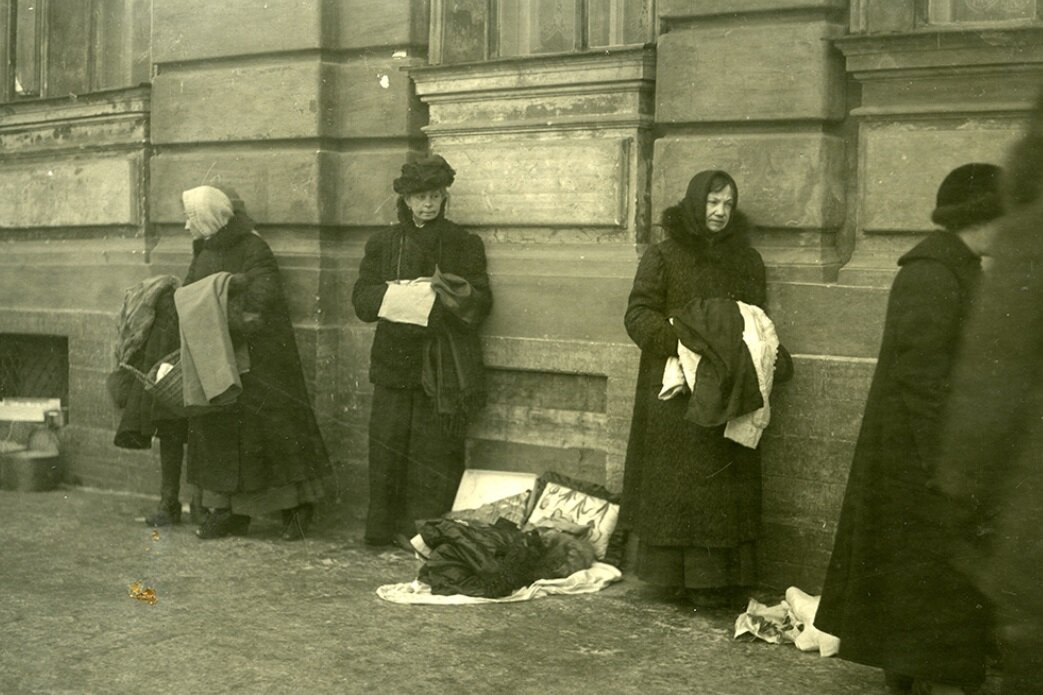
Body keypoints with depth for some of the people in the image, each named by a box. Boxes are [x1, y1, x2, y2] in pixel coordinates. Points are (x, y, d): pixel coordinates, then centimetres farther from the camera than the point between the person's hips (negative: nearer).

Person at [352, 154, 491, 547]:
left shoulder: (464, 245, 11)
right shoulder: (383, 244, 13)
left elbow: (481, 305, 5)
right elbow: (361, 299, 6)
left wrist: (460, 297, -18)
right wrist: (396, 294, -14)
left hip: (445, 367, -1)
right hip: (395, 363, 1)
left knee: (437, 451, -4)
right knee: (387, 446, -3)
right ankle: (381, 529, 6)